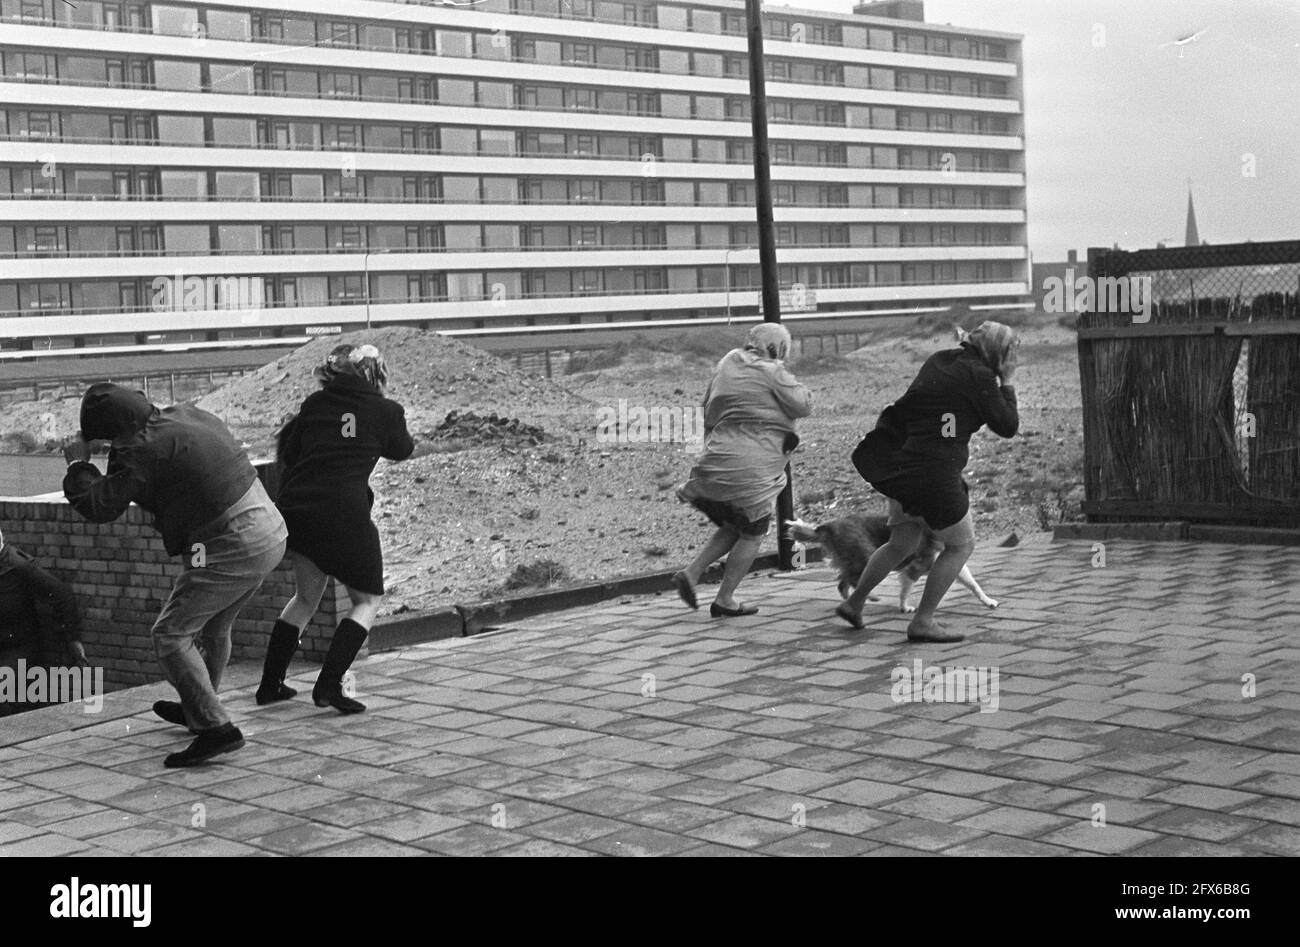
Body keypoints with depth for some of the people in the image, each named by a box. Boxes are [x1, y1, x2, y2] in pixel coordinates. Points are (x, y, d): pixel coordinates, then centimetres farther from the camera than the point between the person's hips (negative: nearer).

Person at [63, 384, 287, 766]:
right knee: (214, 627, 26)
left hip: (228, 550, -9)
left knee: (170, 635, -2)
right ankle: (198, 708, 45)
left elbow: (100, 507, -12)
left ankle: (215, 728, -8)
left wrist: (78, 463, 4)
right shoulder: (185, 414, 10)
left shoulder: (143, 450, -16)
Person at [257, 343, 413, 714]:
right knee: (368, 600, 11)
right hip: (345, 514, -5)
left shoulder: (315, 403, 12)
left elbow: (288, 451, 14)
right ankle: (329, 685, -3)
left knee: (305, 596, 23)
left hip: (295, 509, 5)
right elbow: (402, 450, 21)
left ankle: (270, 684, 23)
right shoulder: (385, 411, 3)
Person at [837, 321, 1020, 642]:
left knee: (902, 543, 24)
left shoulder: (939, 360, 12)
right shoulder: (978, 376, -11)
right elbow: (1008, 427, -5)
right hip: (934, 471, -8)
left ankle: (853, 603, 30)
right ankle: (922, 622, 7)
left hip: (901, 466, 8)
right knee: (961, 544, 8)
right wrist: (1007, 384, 5)